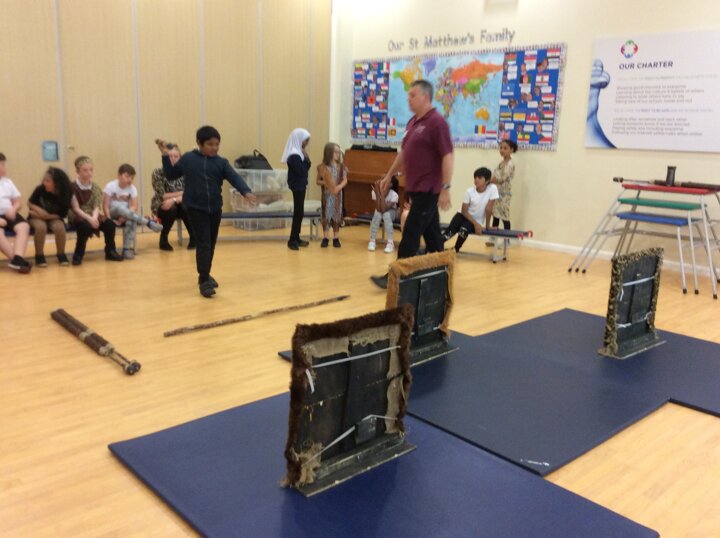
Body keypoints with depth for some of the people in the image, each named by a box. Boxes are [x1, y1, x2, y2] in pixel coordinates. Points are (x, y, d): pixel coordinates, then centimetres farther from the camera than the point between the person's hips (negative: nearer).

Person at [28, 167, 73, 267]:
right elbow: (30, 203, -2)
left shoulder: (65, 194, -18)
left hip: (53, 218, 0)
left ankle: (61, 255, -9)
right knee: (41, 227, -33)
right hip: (37, 217, 0)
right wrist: (40, 211, -17)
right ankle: (39, 256, -14)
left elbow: (62, 215, -12)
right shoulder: (40, 189, -19)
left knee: (59, 227, -32)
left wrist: (46, 215, -20)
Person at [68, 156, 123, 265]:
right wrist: (89, 218, -31)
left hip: (93, 216, 4)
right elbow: (76, 209, -16)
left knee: (110, 224, -21)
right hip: (77, 218, -4)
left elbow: (96, 207, -4)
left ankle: (110, 251, -2)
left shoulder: (95, 188, 5)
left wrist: (94, 217, -26)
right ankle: (78, 254, -18)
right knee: (86, 226, -36)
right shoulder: (73, 187, -9)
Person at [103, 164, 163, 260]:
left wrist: (125, 216, -26)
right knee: (119, 207, -36)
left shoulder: (132, 188, -2)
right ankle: (148, 222, -38)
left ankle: (127, 249, -26)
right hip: (113, 213, -2)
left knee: (131, 221, -33)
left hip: (125, 215, 2)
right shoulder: (110, 187, -10)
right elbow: (105, 206, -13)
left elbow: (134, 206, -10)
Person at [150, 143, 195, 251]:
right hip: (162, 206, -2)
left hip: (180, 205, 2)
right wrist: (182, 193, -20)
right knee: (171, 209, -34)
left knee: (186, 206, -31)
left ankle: (194, 238, -13)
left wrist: (174, 199, -33)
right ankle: (163, 240, -12)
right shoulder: (158, 173, -14)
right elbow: (162, 196, -19)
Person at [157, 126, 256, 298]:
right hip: (195, 208, -3)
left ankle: (205, 275, 32)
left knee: (211, 244, 14)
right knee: (203, 244, -9)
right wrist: (165, 156, 2)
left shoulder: (221, 162, 1)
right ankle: (204, 282, -5)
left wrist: (246, 192, -31)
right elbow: (170, 175, 12)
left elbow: (235, 178, -13)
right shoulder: (188, 159, 0)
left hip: (215, 209, 3)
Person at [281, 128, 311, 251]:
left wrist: (306, 157, -4)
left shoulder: (298, 152, 11)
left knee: (299, 212, 13)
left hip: (301, 185, 10)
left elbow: (307, 167, 12)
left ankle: (296, 238, 20)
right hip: (297, 186, -10)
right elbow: (301, 171, -21)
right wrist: (305, 156, -16)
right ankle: (292, 240, -5)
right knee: (298, 212, -8)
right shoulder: (294, 155, -18)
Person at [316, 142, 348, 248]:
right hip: (326, 195, -1)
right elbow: (318, 181, 2)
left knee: (337, 215, 5)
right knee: (326, 215, 2)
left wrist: (339, 187, -19)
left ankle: (336, 238, 13)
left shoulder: (341, 166, 0)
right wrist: (323, 182, -19)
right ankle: (325, 238, 11)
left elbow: (345, 180, -1)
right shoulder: (322, 167, -4)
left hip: (337, 195, 1)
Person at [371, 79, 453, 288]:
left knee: (411, 233, -6)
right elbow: (404, 152, 24)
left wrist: (445, 189, -23)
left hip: (428, 189, -8)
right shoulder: (413, 122, 13)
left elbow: (447, 156, -18)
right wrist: (389, 175, 27)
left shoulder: (437, 122, -13)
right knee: (431, 233, 12)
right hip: (415, 188, 8)